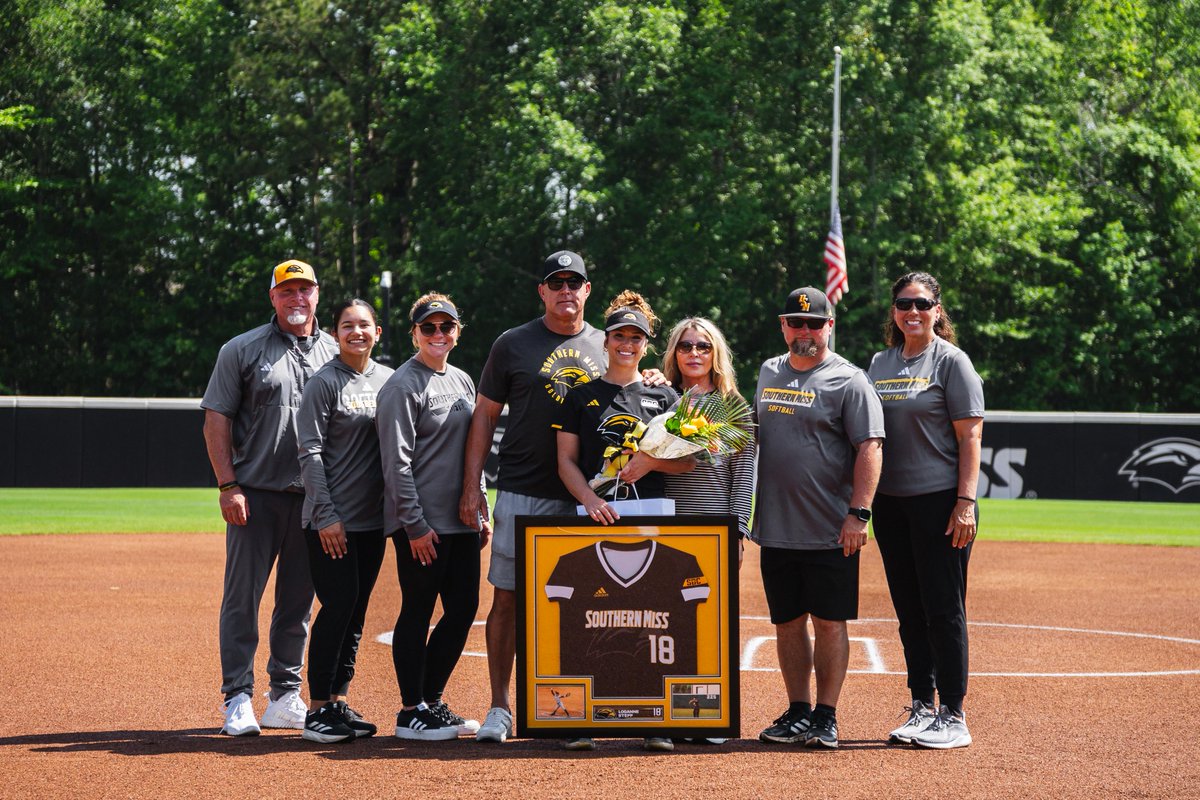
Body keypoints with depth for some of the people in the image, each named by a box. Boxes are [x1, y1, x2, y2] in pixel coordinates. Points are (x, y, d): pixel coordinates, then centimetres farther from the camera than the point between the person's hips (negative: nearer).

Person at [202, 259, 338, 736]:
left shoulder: (335, 353, 12)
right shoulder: (242, 350, 2)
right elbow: (216, 419, -1)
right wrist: (228, 486, -11)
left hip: (314, 499, 3)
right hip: (255, 495, -3)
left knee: (298, 602, 8)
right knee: (242, 598, -3)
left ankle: (285, 697, 17)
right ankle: (238, 699, 1)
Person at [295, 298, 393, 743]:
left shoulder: (388, 381, 11)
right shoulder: (325, 383, -7)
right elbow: (310, 454, -10)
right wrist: (326, 515, -16)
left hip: (373, 520, 6)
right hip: (330, 522, -6)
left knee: (356, 610, 8)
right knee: (338, 605, -10)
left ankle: (338, 702, 16)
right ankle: (317, 710, -5)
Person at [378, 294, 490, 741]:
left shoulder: (462, 382, 16)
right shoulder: (403, 386, -8)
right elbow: (397, 462, -14)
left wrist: (481, 511, 15)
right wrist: (415, 524, -17)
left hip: (461, 522, 8)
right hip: (422, 525, -8)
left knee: (463, 607, 8)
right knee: (418, 612, -3)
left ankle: (432, 701, 19)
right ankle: (411, 712, 4)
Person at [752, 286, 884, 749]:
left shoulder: (849, 381, -6)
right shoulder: (768, 373, 13)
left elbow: (869, 448, -12)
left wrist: (858, 513, -20)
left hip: (830, 533, -6)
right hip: (776, 530, 6)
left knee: (829, 621, -1)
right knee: (787, 622, 9)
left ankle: (825, 717, 4)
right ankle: (797, 712, 17)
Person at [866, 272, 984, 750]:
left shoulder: (950, 362, -4)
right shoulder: (880, 364, 14)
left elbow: (969, 436, -9)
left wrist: (965, 503, -16)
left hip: (939, 502, -6)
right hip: (890, 503, 6)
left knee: (943, 609, -5)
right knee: (909, 611, 10)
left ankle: (952, 717, -1)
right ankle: (921, 708, 17)